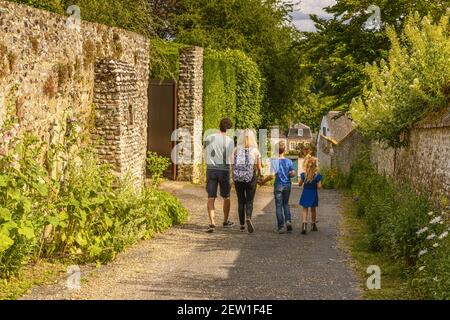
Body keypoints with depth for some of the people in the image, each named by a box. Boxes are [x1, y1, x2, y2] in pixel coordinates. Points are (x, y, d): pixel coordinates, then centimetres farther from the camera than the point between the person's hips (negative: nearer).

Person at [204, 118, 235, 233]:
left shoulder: (209, 138, 1)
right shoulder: (229, 141, -6)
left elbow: (205, 155, 8)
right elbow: (230, 158, -2)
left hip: (211, 169, 1)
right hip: (224, 169, -1)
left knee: (211, 198, 1)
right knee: (226, 197, 16)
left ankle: (212, 223, -13)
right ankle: (226, 221, 30)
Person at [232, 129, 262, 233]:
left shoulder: (236, 150, -3)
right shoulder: (255, 151, -4)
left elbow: (233, 167, -5)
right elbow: (259, 168, 0)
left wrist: (234, 179, 9)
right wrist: (258, 175, 21)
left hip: (238, 179, 1)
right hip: (251, 178, -1)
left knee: (241, 201, 13)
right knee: (249, 201, 7)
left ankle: (242, 225, 16)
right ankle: (248, 218, -21)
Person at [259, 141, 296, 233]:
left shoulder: (274, 161, -13)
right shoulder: (289, 161, -2)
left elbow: (272, 175, -19)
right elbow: (293, 174, -3)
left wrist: (263, 181, -8)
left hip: (278, 186, -3)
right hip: (287, 185, 3)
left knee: (279, 206, 5)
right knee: (286, 204, 19)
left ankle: (281, 226, 4)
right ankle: (288, 221, 0)